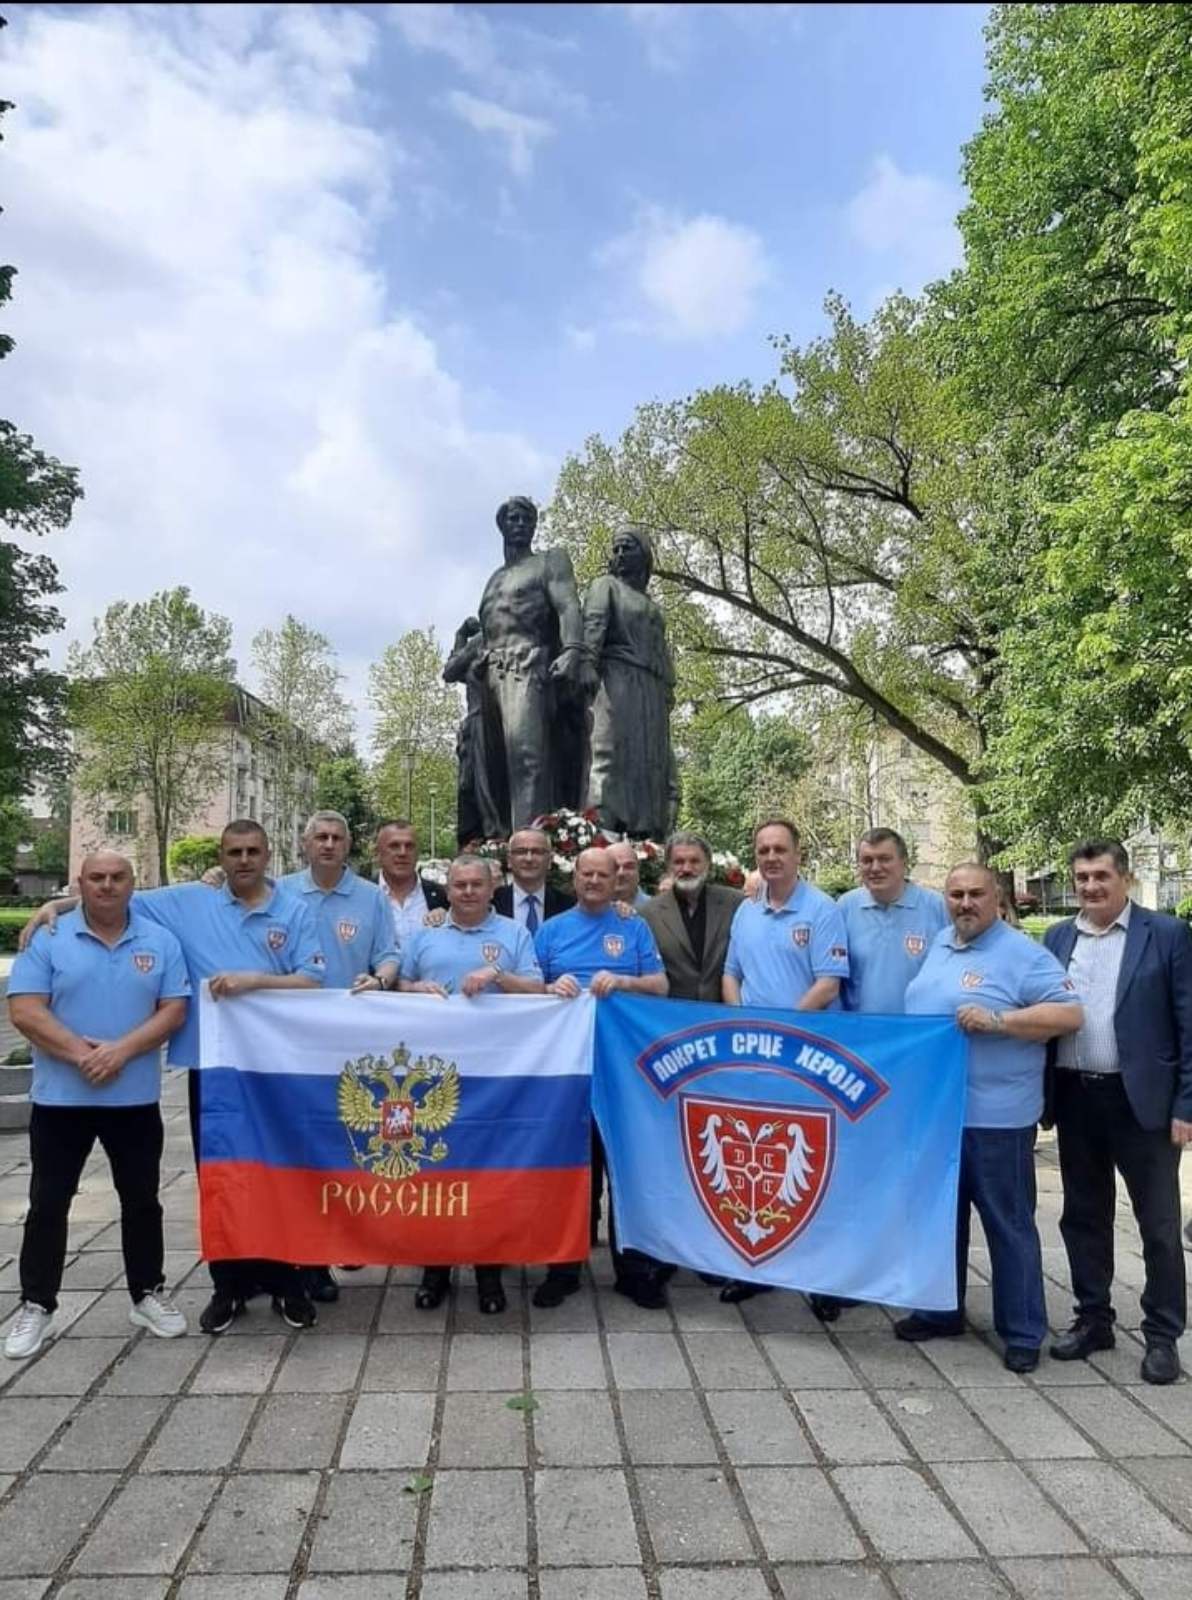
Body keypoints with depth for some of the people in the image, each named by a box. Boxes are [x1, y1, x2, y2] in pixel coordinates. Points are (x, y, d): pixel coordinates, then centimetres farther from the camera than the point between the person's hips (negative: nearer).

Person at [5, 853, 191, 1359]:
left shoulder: (160, 942, 1)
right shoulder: (47, 939, -3)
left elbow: (174, 1011, -4)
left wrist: (121, 1050, -18)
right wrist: (80, 1053, -21)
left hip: (135, 1098, 1)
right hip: (60, 1097, -1)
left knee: (142, 1201, 11)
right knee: (48, 1204, 8)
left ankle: (148, 1295, 25)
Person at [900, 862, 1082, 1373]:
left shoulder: (1023, 954, -12)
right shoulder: (939, 944, 11)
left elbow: (1070, 1014, -18)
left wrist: (996, 1020, -25)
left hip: (994, 1117, -7)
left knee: (1009, 1226, 5)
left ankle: (1023, 1332, 19)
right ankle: (940, 1310, 32)